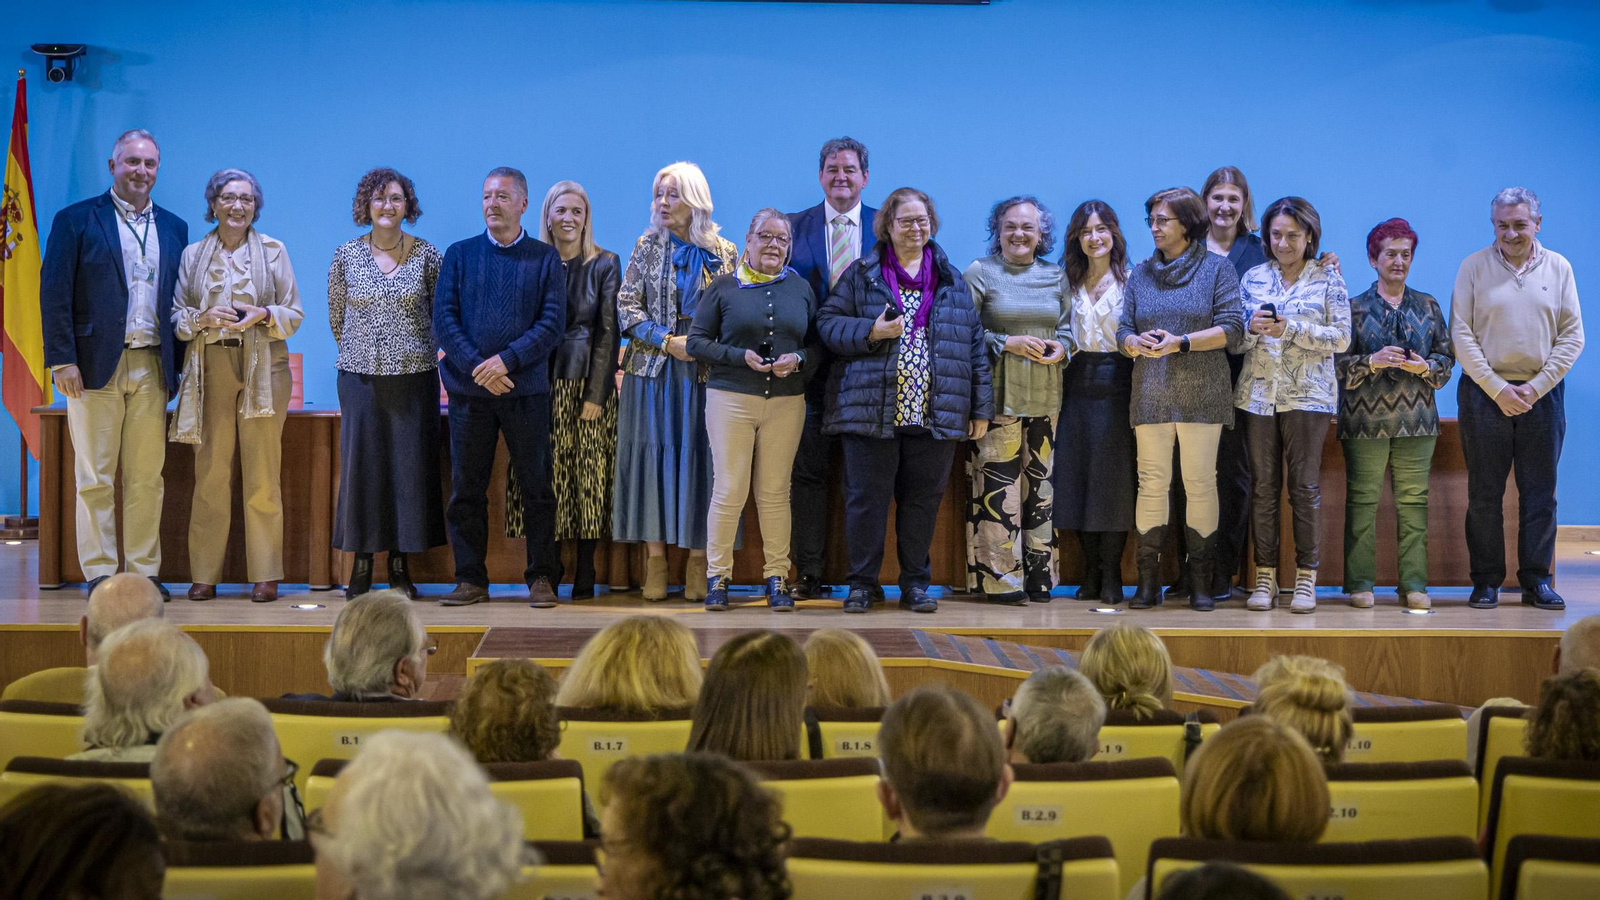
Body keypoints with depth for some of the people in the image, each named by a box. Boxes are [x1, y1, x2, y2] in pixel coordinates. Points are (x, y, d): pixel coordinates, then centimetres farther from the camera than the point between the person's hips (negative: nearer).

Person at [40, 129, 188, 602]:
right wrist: (62, 360, -10)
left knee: (147, 478, 5)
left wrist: (179, 365, 5)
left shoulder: (174, 228, 14)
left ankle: (145, 572, 11)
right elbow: (54, 294, -2)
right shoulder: (76, 220, 3)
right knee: (95, 477, 0)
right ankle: (99, 574, 5)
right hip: (97, 364, -3)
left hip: (152, 368, 3)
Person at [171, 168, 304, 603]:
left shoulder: (273, 251, 7)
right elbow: (176, 315, 9)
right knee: (210, 472, -1)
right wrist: (205, 317, -11)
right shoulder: (193, 254, 10)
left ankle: (266, 575, 3)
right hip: (211, 367, 1)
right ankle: (204, 574, 5)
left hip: (263, 367, -1)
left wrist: (263, 315, -13)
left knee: (262, 474, -2)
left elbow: (294, 314, 7)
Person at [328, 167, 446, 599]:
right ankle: (361, 566, 6)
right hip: (361, 376, 0)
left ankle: (400, 566, 9)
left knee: (410, 463, 1)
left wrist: (418, 349, 11)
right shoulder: (346, 255, 3)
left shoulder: (428, 256, 1)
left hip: (414, 375, 0)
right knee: (360, 463, -1)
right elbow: (336, 316, 14)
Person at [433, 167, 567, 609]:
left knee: (537, 486, 1)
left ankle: (542, 577, 10)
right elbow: (443, 319, 1)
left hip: (526, 389, -1)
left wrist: (507, 360, -15)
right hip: (469, 390, 1)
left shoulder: (544, 258, 6)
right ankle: (471, 579, 11)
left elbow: (553, 323, -3)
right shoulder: (459, 255, 10)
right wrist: (477, 367, -12)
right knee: (466, 488, 4)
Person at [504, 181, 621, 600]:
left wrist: (596, 394, -7)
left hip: (588, 383, -1)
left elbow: (608, 332, 1)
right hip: (541, 383, 1)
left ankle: (585, 575, 2)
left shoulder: (605, 265, 5)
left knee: (588, 474, -3)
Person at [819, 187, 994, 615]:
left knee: (923, 499, 5)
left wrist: (981, 408, 8)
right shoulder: (861, 274, 7)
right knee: (867, 496, 0)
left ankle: (915, 583, 16)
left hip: (934, 414, 2)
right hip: (871, 410, -2)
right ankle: (862, 583, 10)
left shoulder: (952, 280, 13)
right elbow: (828, 322, 4)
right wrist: (871, 331, -14)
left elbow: (974, 343, 12)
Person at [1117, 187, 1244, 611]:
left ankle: (1201, 581, 1)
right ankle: (1148, 581, 2)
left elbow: (1232, 328, -5)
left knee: (1201, 484, -4)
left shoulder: (1217, 269, 4)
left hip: (1201, 396, -3)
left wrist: (1181, 342, -15)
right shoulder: (1140, 274, 16)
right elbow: (1124, 330, 13)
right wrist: (1135, 343, -11)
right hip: (1151, 396, 3)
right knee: (1151, 483, -1)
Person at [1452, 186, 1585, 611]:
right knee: (1484, 493, 2)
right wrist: (1497, 388, -10)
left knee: (1540, 493, 4)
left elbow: (1572, 336, 3)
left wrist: (1536, 387, -7)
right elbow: (1461, 334, -3)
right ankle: (1486, 581, 9)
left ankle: (1536, 580, 11)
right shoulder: (1474, 266, 1)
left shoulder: (1558, 268, 5)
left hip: (1542, 395, 1)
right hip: (1484, 393, -1)